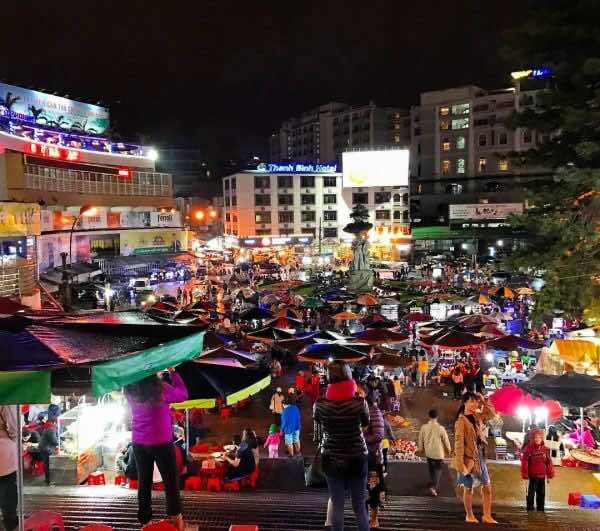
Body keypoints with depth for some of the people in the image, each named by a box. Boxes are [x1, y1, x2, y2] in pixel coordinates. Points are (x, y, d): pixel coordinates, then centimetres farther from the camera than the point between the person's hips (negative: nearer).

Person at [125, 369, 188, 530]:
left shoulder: (130, 390, -5)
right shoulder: (160, 387, -18)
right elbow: (183, 395, -5)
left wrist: (160, 376, 7)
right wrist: (173, 373, -1)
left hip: (138, 442, 5)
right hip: (160, 442, -5)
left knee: (144, 482, 13)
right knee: (170, 481, 8)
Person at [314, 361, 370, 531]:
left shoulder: (320, 404, -11)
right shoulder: (359, 402, -15)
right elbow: (365, 423, 3)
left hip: (332, 460, 1)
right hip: (356, 459, -1)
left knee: (336, 503, 11)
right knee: (359, 505, 12)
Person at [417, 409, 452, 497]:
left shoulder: (424, 427, -11)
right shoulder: (440, 428, -19)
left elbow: (420, 440, 0)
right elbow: (446, 440, -8)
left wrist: (421, 449, 18)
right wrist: (449, 450, 11)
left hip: (428, 452, 3)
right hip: (438, 453, -3)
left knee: (431, 469, 22)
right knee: (438, 469, 9)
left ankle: (435, 485, 36)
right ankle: (433, 486, -6)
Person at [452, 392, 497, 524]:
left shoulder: (477, 416, 6)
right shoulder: (461, 421, -15)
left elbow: (491, 414, 20)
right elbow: (459, 443, -18)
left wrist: (484, 401, 5)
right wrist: (460, 463, -22)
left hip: (480, 456, 7)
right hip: (469, 458, -7)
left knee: (487, 486, 11)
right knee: (468, 488, 7)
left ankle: (487, 516, 22)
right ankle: (469, 516, 23)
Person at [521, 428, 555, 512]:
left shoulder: (545, 449, 4)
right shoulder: (528, 449, -8)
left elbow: (549, 462, 10)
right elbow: (524, 462, -9)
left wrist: (550, 473, 9)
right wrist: (524, 474, -11)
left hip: (542, 475, 4)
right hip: (532, 475, -4)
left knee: (541, 493, 12)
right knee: (531, 492, 1)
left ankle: (540, 508, 23)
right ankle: (530, 508, 10)